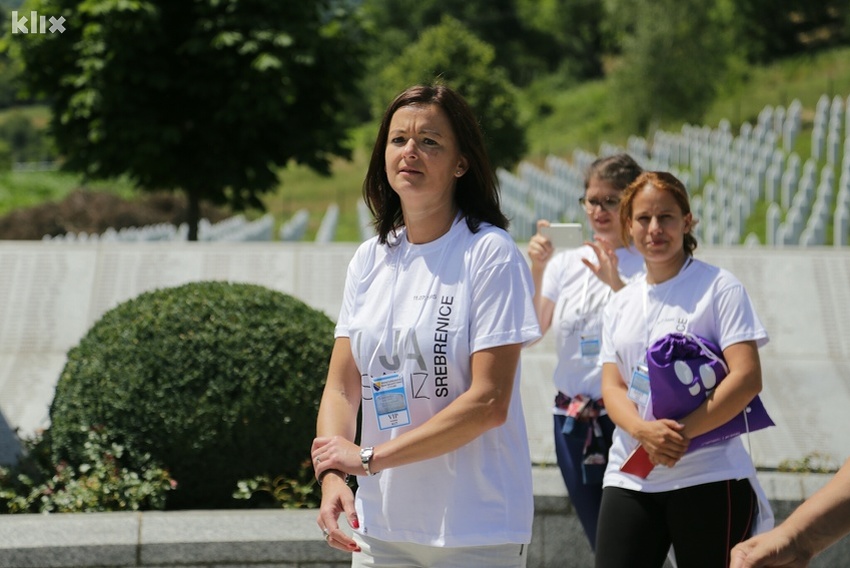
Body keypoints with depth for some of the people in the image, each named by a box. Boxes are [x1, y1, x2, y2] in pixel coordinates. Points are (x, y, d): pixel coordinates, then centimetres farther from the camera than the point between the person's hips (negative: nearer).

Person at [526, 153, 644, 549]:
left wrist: (617, 283, -23)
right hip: (573, 422, 5)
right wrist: (536, 269, -9)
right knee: (602, 545, 11)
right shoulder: (566, 263, 10)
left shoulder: (648, 265, -3)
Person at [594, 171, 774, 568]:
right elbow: (612, 386, 8)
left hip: (708, 478, -5)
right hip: (630, 480, 5)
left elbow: (747, 378, -11)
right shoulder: (620, 304, 16)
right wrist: (643, 430, -15)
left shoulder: (719, 287, -1)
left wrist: (682, 434, -20)